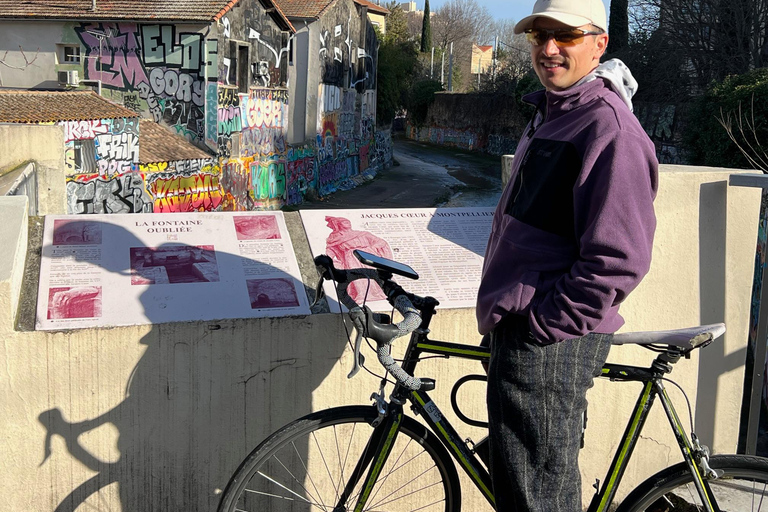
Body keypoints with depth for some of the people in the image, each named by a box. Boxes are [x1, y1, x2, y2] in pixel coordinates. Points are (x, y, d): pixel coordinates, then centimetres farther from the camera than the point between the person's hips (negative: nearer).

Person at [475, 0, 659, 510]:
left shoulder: (607, 127, -17)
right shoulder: (551, 114, 16)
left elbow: (617, 261, -24)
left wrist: (540, 324, -19)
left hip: (548, 341, -10)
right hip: (520, 333, 10)